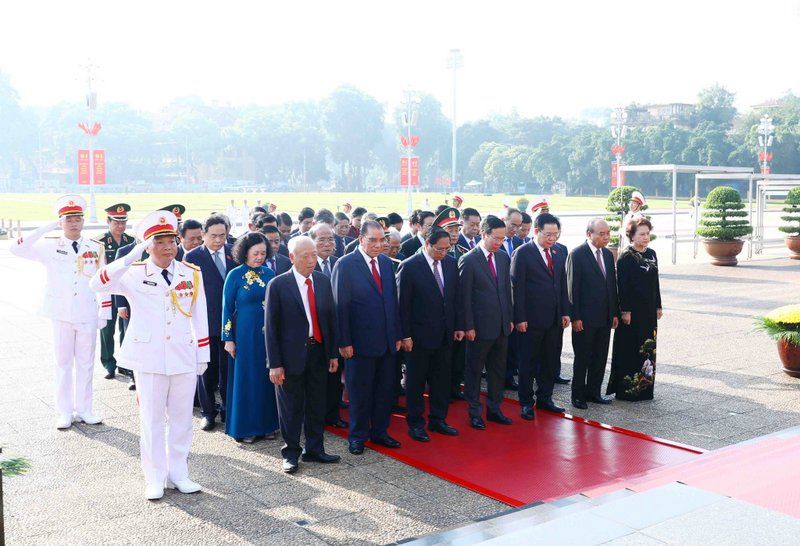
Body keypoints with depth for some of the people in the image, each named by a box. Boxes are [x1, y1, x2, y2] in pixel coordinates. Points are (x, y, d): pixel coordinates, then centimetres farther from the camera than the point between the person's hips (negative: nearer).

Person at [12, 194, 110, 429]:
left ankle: (84, 409, 18)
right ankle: (64, 412, 15)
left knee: (85, 363, 9)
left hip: (88, 315, 1)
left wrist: (104, 313, 3)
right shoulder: (50, 247, -1)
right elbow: (18, 249, -14)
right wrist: (48, 228, -15)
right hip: (61, 314, -1)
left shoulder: (96, 248, 3)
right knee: (63, 363, 7)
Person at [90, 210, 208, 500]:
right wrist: (131, 257, -29)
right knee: (151, 419, 7)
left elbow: (200, 317, 6)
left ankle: (178, 474, 24)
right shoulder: (134, 274, -4)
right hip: (149, 358, -2)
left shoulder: (192, 274, 2)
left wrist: (203, 355, 6)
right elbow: (98, 283, -22)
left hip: (184, 357, 2)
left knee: (181, 418, 10)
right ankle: (155, 479, 20)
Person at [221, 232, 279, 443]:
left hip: (269, 334, 4)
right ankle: (244, 427, 14)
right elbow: (227, 308, -3)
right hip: (245, 335, -4)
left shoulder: (269, 273, 4)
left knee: (267, 378, 9)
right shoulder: (235, 275, -6)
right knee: (245, 378, 4)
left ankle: (266, 424, 20)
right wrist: (228, 339, -6)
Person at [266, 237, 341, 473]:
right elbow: (271, 327, -8)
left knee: (317, 405, 13)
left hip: (319, 352, 4)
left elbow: (331, 317, 10)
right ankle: (291, 452, 22)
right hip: (291, 354, -4)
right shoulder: (278, 285, -9)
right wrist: (275, 364, -11)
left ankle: (314, 449, 28)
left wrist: (334, 353, 8)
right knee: (291, 407, 7)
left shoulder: (323, 281, 5)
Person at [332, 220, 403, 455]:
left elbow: (393, 300, 13)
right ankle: (357, 436, 22)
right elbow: (340, 305, -10)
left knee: (385, 390, 13)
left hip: (387, 341, 6)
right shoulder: (346, 264, -9)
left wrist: (397, 335, 10)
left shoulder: (386, 263, 9)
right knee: (360, 392, 7)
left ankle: (379, 432, 28)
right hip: (361, 342, -6)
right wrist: (344, 342, -13)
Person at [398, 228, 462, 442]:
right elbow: (403, 303, -11)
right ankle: (415, 424, 19)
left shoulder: (451, 263, 3)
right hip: (419, 335, -5)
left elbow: (455, 297, 10)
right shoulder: (409, 266, -13)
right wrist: (405, 335, -12)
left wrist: (457, 326, 8)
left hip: (444, 334, 5)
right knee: (415, 382, 7)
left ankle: (438, 420, 26)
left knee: (442, 379, 13)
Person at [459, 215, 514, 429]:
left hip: (502, 325, 6)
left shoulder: (504, 258, 7)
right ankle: (475, 412, 18)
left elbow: (507, 290, 14)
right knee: (474, 371, 7)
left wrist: (510, 318, 11)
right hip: (480, 327, -6)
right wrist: (468, 326, -13)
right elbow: (464, 296, -12)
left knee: (498, 369, 14)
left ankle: (494, 409, 27)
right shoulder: (468, 260, -12)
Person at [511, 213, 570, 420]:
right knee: (528, 362, 4)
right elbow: (517, 287, -10)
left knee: (551, 362, 11)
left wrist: (565, 313, 9)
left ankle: (545, 399, 24)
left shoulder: (558, 255, 11)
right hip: (531, 319, -6)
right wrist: (520, 318, -14)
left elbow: (562, 286, 16)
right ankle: (526, 403, 14)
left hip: (555, 319, 6)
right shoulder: (522, 253, -8)